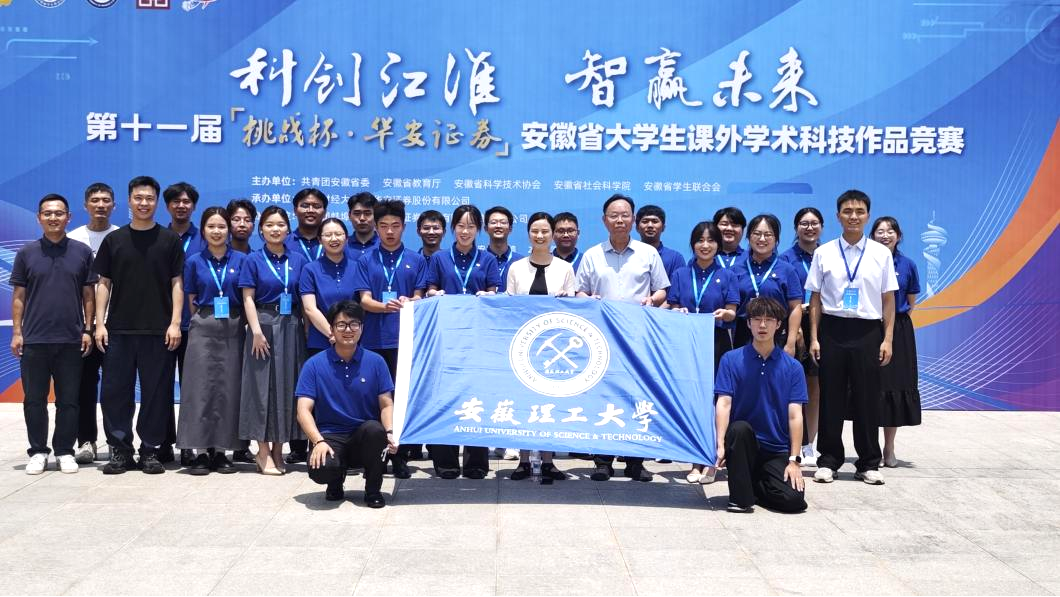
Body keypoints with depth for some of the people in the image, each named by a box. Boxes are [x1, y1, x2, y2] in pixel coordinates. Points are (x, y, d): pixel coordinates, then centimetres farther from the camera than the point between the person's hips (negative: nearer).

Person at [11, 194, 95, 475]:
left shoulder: (82, 252, 4)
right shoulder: (27, 253, 5)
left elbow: (89, 294, 6)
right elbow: (18, 296, 7)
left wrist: (87, 330, 0)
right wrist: (16, 332, 0)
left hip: (71, 339, 0)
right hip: (33, 339, 0)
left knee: (68, 400, 5)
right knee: (34, 399, 5)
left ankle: (65, 451, 16)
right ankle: (37, 452, 16)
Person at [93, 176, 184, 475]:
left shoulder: (170, 240, 5)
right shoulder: (114, 240, 9)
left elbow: (177, 283, 3)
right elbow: (104, 283, 10)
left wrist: (175, 323, -6)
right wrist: (100, 323, 1)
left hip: (158, 330, -1)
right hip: (118, 329, 2)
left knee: (156, 392, 1)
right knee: (115, 391, 2)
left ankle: (151, 450, 11)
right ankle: (119, 450, 13)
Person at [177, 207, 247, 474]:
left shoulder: (241, 260, 5)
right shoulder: (194, 261, 6)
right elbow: (192, 301, 11)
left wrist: (243, 324, 4)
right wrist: (204, 320, 9)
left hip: (233, 329, 1)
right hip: (203, 329, 0)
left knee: (229, 388, 1)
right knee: (201, 387, -4)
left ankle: (221, 450, 9)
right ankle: (201, 451, 1)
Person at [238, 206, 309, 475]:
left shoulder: (298, 259, 8)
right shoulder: (254, 260, 1)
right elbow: (248, 298, -3)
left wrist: (306, 331, 2)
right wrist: (257, 331, -13)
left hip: (292, 328, 3)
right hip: (265, 325, -3)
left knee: (288, 385, 4)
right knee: (263, 386, -2)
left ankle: (278, 449, 14)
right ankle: (264, 452, 5)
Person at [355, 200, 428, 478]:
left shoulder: (416, 260, 9)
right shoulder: (366, 260, 9)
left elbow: (419, 298, 7)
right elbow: (365, 300, 1)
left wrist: (408, 303, -17)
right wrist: (386, 306, -20)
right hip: (374, 339, 1)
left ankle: (401, 455, 7)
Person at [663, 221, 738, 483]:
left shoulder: (727, 276, 7)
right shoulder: (680, 274, 11)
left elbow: (732, 313, 2)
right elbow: (671, 309, 10)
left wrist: (724, 313, -20)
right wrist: (679, 312, -13)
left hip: (717, 343, -1)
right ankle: (697, 461, 8)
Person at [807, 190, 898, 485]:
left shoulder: (881, 253, 4)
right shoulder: (824, 253, 3)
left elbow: (888, 300, 5)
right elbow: (815, 298, 5)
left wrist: (887, 339, -1)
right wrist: (814, 337, 0)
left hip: (868, 331, 0)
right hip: (832, 330, 0)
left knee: (867, 399, 5)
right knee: (831, 398, 5)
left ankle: (869, 464, 18)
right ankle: (828, 461, 17)